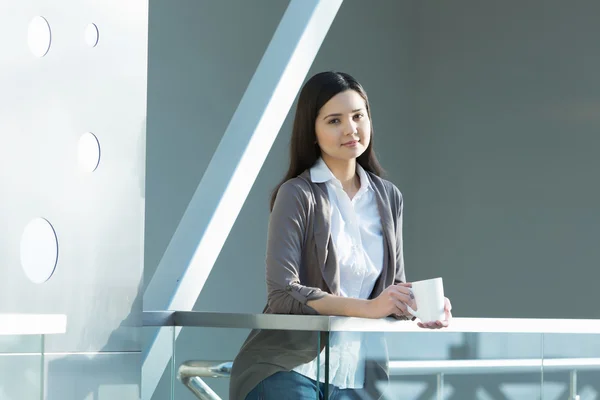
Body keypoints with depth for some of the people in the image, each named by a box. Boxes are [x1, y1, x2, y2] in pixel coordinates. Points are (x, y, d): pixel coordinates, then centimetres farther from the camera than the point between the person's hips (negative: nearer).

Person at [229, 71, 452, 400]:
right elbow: (282, 294, -15)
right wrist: (367, 307, -25)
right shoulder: (297, 194, -6)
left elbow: (395, 285, 14)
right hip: (288, 368, -5)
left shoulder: (388, 197, 10)